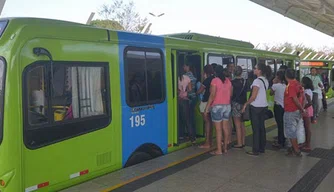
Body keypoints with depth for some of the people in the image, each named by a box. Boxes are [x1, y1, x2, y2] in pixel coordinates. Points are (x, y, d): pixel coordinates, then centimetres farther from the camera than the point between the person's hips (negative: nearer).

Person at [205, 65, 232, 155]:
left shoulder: (215, 80, -10)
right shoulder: (228, 81, 8)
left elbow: (212, 95, -14)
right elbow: (231, 94, 10)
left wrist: (207, 107, -10)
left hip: (217, 106, -6)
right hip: (227, 106, 6)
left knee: (218, 129, -3)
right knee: (225, 127, 11)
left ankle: (219, 150, -1)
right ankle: (225, 148, 18)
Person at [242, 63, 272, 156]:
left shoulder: (257, 81, -17)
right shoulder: (266, 80, 8)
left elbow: (253, 97, -18)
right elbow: (263, 93, 11)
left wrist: (245, 104, -8)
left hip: (256, 107, -8)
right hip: (264, 106, 8)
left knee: (255, 128, -2)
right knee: (262, 127, 13)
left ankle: (256, 150, 3)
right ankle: (262, 148, 22)